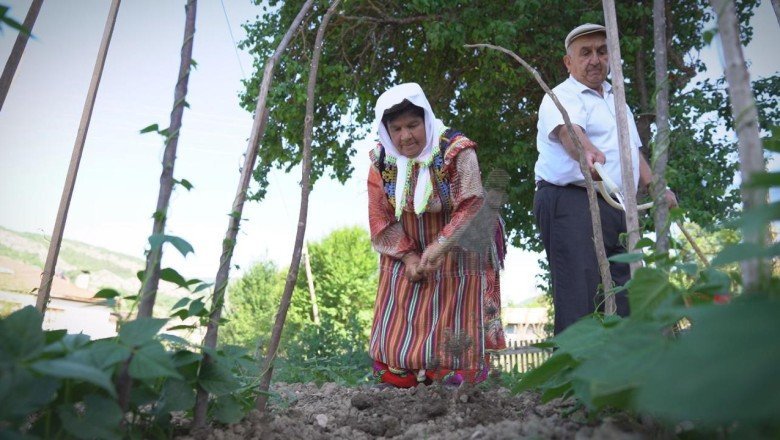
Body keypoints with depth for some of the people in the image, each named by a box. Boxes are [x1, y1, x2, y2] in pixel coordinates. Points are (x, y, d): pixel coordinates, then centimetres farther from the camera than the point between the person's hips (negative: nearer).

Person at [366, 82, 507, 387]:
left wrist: (440, 246, -29)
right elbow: (380, 216, -4)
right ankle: (399, 373, 21)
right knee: (402, 325, 5)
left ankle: (457, 376, 14)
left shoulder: (456, 150, -18)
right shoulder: (381, 160, -5)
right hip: (407, 257, 4)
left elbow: (472, 205, -21)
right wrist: (408, 256, -14)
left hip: (457, 258, -3)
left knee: (453, 332, -2)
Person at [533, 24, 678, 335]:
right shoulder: (562, 97, 0)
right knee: (579, 299, -15)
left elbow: (632, 152, 31)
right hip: (571, 203, -8)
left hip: (616, 209, 8)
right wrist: (589, 153, -45)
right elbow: (569, 132, -23)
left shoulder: (616, 100, 27)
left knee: (627, 300, 7)